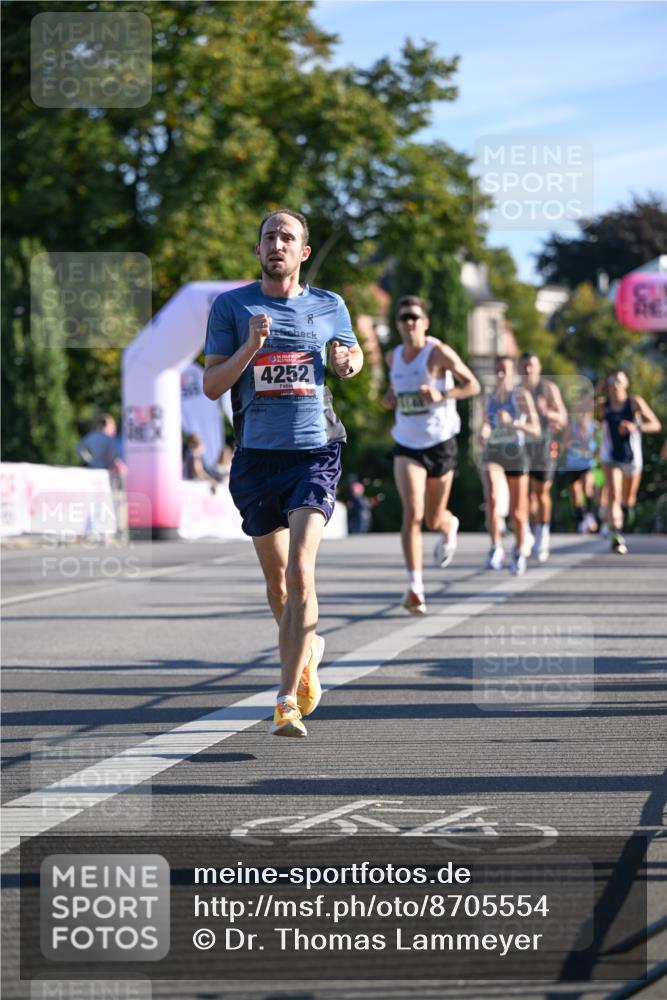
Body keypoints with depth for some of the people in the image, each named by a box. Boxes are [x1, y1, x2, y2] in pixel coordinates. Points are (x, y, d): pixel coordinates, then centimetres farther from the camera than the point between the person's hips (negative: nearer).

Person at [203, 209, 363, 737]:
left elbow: (350, 356, 24)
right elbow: (212, 386, 0)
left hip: (316, 452, -1)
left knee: (300, 573, -17)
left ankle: (288, 701, -16)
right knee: (277, 578, 13)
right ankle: (309, 648, 43)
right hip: (257, 455, 1)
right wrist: (250, 346, -16)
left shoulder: (329, 306, 7)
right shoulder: (231, 306, 4)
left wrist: (349, 360, 0)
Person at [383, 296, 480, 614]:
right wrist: (391, 396, 2)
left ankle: (449, 526, 51)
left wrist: (442, 395, -22)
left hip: (440, 443, -2)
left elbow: (473, 385, -7)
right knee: (412, 512, -18)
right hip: (407, 445, 2)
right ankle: (415, 586, -17)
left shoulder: (439, 353, -10)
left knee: (434, 519, 11)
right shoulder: (393, 357, 5)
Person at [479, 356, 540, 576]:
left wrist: (512, 422, -24)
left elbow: (536, 429, -10)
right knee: (492, 499, -25)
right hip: (493, 453, 2)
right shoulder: (490, 398, 9)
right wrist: (483, 434, 0)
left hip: (516, 453, -2)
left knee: (517, 511, 6)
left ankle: (519, 553, 29)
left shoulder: (522, 395, -4)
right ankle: (496, 549, -18)